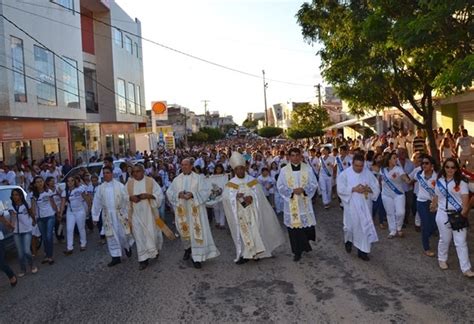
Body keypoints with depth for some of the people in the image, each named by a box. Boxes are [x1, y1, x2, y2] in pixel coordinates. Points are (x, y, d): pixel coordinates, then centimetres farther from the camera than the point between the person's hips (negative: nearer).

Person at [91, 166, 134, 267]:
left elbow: (126, 200, -6)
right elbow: (96, 203, 6)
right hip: (107, 215, 3)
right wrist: (95, 217, 6)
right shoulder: (100, 188, 1)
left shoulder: (119, 186, -8)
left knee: (123, 234, 3)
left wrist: (127, 214, -7)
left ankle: (127, 247, 35)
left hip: (119, 214, -3)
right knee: (111, 236, 7)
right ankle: (116, 257, 18)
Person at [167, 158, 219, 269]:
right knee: (184, 231, 13)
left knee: (196, 231, -5)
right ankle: (187, 248, 40)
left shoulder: (198, 178, -2)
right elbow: (169, 192, 5)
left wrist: (192, 195, -21)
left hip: (195, 210, -3)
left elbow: (204, 193, -6)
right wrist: (178, 194, -15)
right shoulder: (177, 179, 6)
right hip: (182, 210, 3)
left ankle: (197, 257, 3)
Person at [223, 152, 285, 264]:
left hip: (253, 212, 0)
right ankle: (244, 254, 8)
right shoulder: (230, 184, 2)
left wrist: (251, 198, -23)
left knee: (255, 230, 1)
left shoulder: (253, 181, 2)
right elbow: (226, 198, -9)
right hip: (240, 214, 0)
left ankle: (255, 252, 15)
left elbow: (259, 195, -4)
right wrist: (236, 196, -26)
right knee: (243, 232, 0)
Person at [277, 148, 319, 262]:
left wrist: (303, 189, -18)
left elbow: (314, 184, 0)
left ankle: (305, 243, 35)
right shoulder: (284, 170, -1)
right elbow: (280, 186, -2)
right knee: (294, 227, 2)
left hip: (304, 203, 1)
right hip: (291, 203, 0)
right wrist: (292, 191, -18)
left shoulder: (307, 169, 0)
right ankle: (297, 251, 16)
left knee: (307, 224, 4)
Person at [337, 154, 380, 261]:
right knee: (352, 225, 5)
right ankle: (348, 240, 38)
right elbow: (341, 189, -10)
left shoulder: (368, 173, 1)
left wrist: (368, 189, -18)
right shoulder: (345, 174, -8)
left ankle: (362, 250, 14)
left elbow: (376, 187, 2)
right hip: (352, 205, -2)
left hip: (365, 205, 3)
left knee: (365, 226, 4)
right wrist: (353, 189, -20)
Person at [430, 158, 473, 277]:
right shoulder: (439, 181, 6)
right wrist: (433, 207, 19)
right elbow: (436, 196, 15)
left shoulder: (461, 182, -5)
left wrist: (464, 211, -23)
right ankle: (442, 259, 35)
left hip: (458, 215, -2)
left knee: (461, 242, 0)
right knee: (445, 239, 14)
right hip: (443, 215, 2)